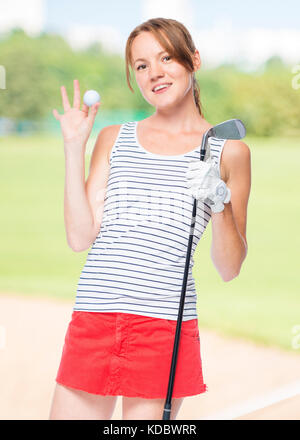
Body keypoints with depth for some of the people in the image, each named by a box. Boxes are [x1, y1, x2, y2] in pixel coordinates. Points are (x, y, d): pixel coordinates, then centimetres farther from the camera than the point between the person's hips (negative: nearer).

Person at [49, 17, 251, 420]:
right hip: (92, 322, 2)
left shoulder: (228, 151, 6)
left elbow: (230, 268, 5)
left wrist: (220, 203, -11)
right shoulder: (114, 140, 14)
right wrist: (74, 148, 3)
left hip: (165, 326, -2)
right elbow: (80, 237, 3)